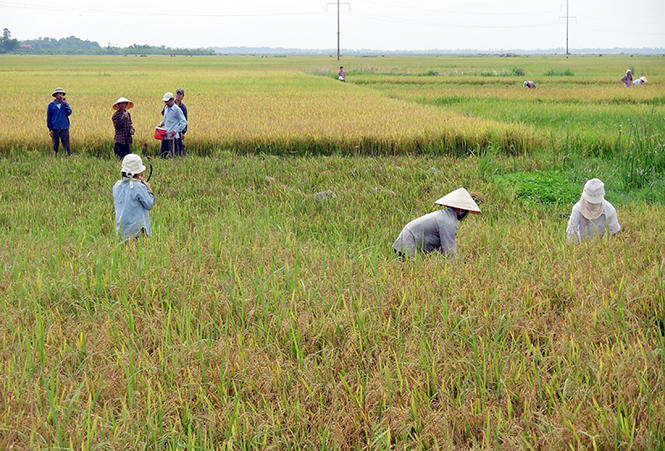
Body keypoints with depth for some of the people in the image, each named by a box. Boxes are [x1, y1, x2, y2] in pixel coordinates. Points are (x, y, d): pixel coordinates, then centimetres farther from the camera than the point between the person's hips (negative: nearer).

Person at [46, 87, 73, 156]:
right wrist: (50, 129, -3)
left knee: (67, 147, -4)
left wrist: (64, 103, -14)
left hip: (64, 129, 1)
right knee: (55, 146, 3)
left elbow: (69, 113, -8)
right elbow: (49, 118, 4)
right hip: (55, 129, -1)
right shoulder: (51, 105, 3)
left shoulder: (65, 104, 8)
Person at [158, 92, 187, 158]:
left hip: (172, 137, -7)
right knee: (162, 154, 6)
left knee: (172, 155, -6)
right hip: (165, 136, 7)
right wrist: (161, 124, 8)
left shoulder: (177, 109, -9)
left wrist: (175, 131, -17)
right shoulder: (166, 108, 13)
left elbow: (183, 122, -9)